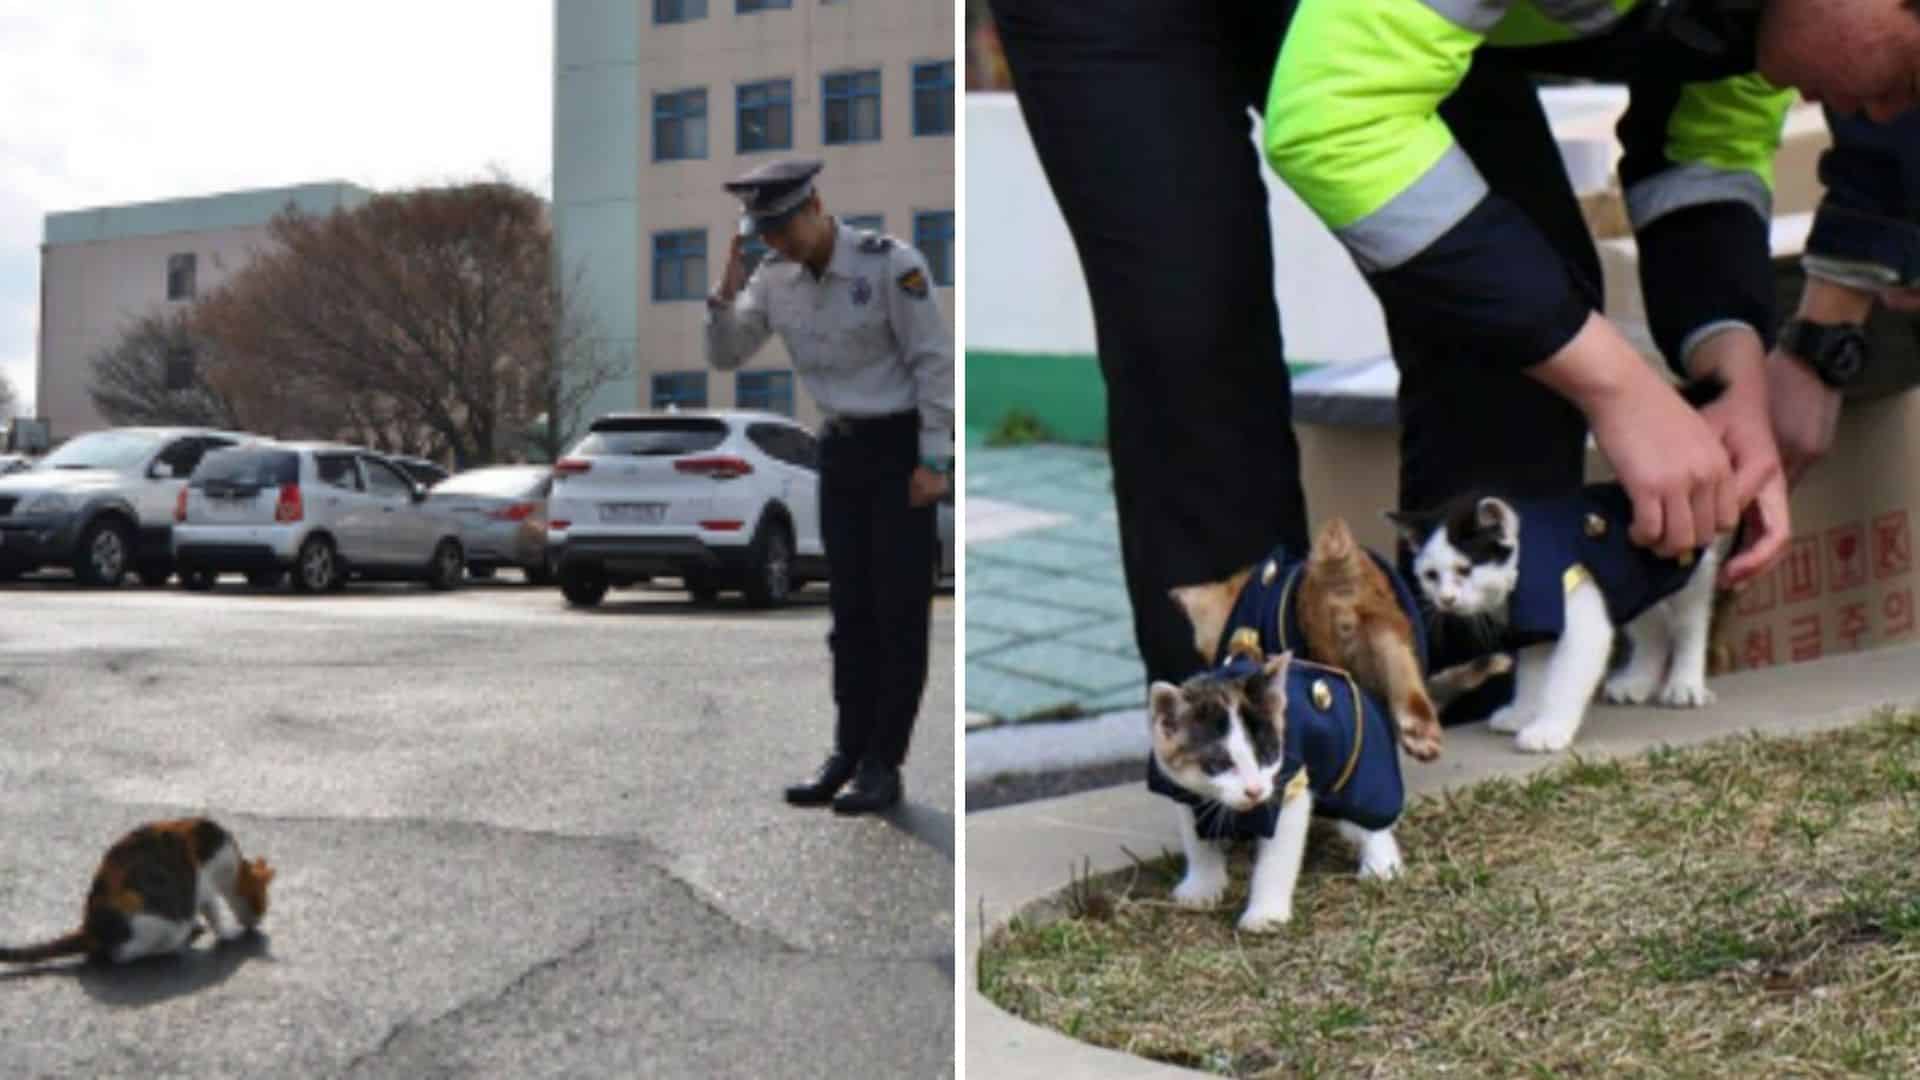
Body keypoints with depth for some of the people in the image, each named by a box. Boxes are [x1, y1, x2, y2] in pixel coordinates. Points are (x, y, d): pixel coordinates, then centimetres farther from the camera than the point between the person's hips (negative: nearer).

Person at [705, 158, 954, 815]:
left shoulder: (890, 264, -16)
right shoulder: (775, 278, 1)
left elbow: (935, 361, -13)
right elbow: (725, 357, 6)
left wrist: (934, 460, -15)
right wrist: (727, 291, -12)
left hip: (903, 446, -6)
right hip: (842, 448, 6)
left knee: (900, 609, -3)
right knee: (850, 609, 8)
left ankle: (883, 764, 3)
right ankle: (848, 751, 15)